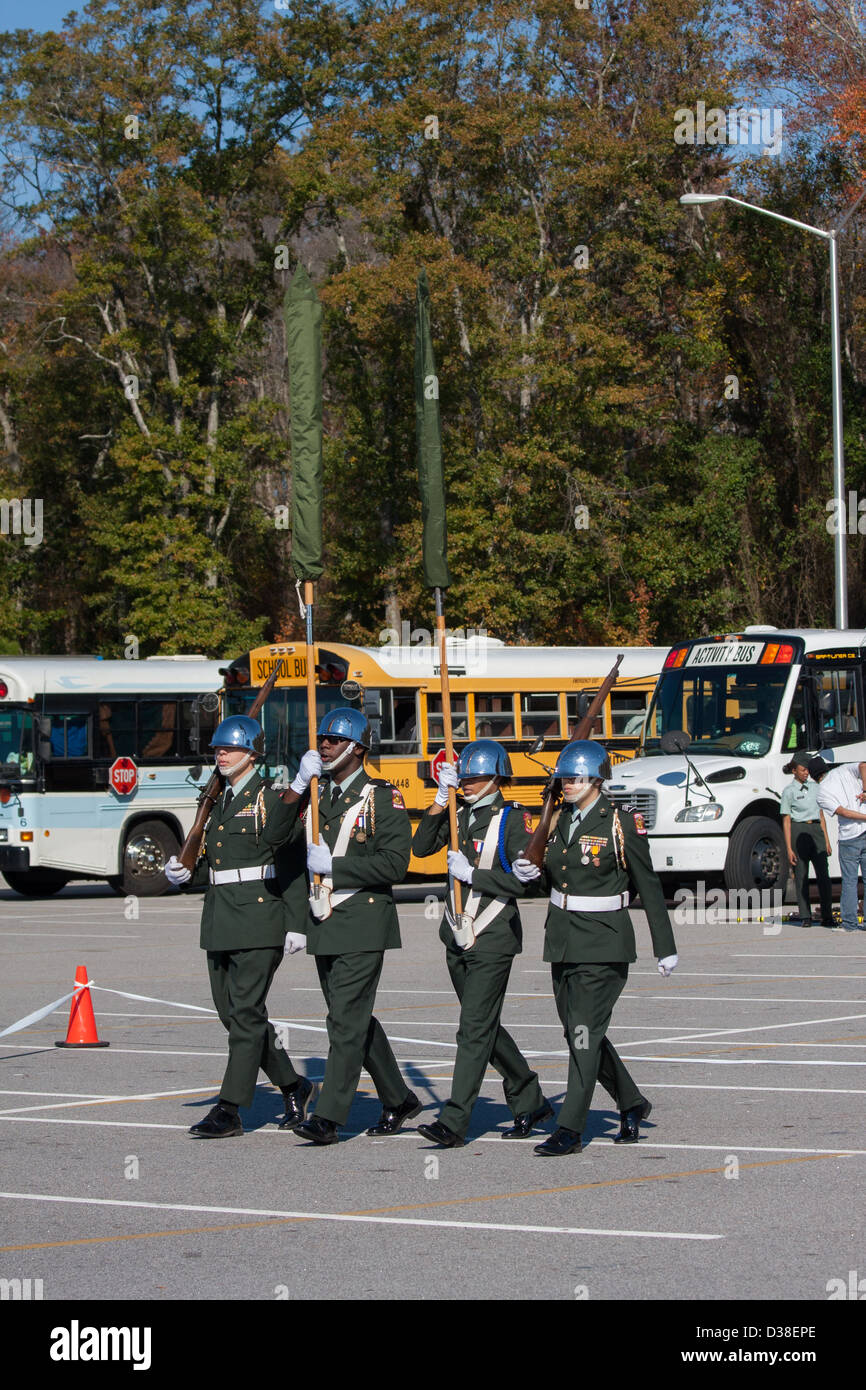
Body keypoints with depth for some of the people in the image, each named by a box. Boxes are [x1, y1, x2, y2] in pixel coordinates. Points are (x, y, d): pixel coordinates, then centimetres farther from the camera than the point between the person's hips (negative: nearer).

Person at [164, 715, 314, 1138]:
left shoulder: (271, 798, -6)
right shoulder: (218, 802, 17)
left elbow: (291, 861, -9)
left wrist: (295, 924, -14)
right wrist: (185, 874, 3)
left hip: (258, 918, -8)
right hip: (220, 922, 8)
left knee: (245, 1013, -7)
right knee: (230, 1011, 10)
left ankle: (229, 1111, -6)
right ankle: (293, 1086, 24)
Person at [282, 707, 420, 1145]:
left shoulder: (383, 799, -7)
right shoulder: (314, 796, 13)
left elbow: (394, 863, -15)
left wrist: (334, 866, -19)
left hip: (362, 925, -7)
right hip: (323, 926, 7)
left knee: (346, 1021, -9)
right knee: (355, 1019, 13)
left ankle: (328, 1117, -10)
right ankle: (398, 1100, 26)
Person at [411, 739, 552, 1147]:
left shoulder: (513, 819, -8)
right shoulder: (459, 816, 9)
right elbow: (421, 847, -2)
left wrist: (472, 874, -17)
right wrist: (440, 800, -10)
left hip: (492, 940, -7)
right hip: (457, 937, 7)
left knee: (475, 1030, -9)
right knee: (484, 1028, 14)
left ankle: (454, 1123, -11)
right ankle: (530, 1102, 29)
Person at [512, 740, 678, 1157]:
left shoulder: (621, 824, -10)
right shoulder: (559, 820, 9)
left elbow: (648, 886, -6)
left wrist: (665, 948, -5)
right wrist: (532, 874, -3)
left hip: (603, 944, -7)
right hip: (563, 942, 7)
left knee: (585, 1032, -9)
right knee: (578, 1033, 12)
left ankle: (570, 1129, -7)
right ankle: (631, 1103, 31)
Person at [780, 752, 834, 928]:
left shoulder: (814, 788, 14)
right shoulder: (789, 792, -1)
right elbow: (786, 822, -3)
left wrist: (827, 841, 13)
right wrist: (789, 849, -10)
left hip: (816, 830, 4)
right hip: (798, 832, -4)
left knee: (823, 874, -5)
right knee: (801, 875, -1)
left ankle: (827, 916, -2)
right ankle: (805, 917, 4)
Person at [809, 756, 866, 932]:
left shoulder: (821, 794, 2)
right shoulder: (844, 771, 7)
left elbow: (843, 812, -9)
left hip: (849, 838, -2)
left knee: (849, 881, 8)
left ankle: (850, 922, 5)